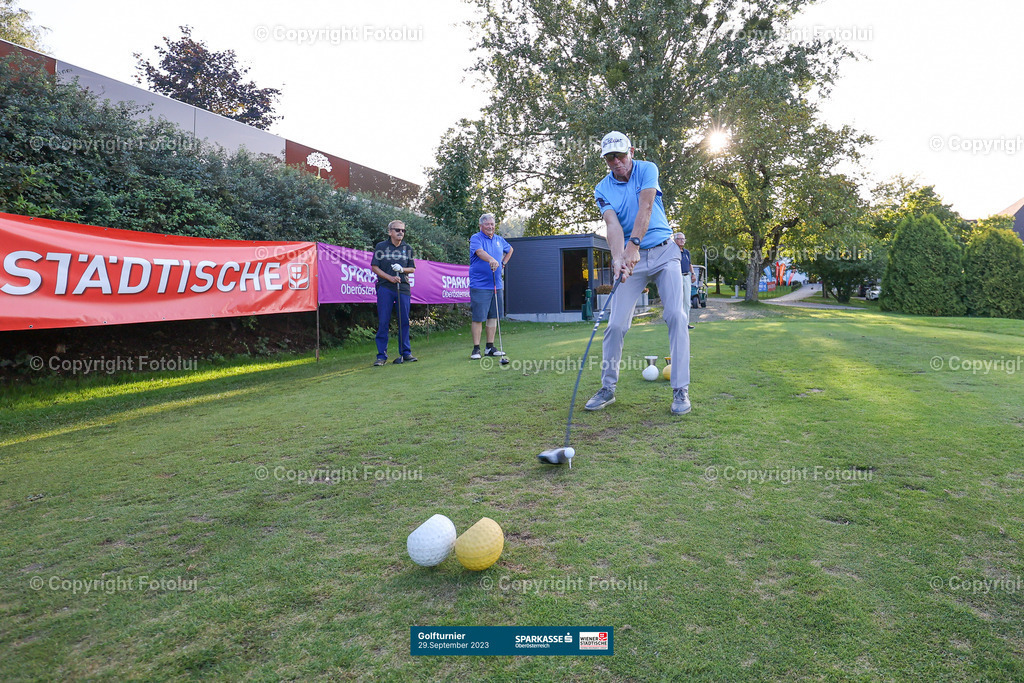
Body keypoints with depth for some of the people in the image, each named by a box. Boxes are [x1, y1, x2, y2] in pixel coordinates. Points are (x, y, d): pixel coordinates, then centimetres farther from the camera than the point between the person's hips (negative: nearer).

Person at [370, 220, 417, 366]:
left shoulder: (407, 248, 13)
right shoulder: (381, 247, 4)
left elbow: (412, 269, 16)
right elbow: (374, 267, 2)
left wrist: (402, 269, -6)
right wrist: (389, 277, -10)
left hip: (403, 288, 3)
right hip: (385, 288, -3)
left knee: (404, 321, 5)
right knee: (383, 322, -3)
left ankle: (405, 353, 14)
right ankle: (382, 355, 3)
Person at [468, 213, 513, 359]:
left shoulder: (499, 240, 14)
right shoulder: (475, 239, -5)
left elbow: (510, 250, 35)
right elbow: (480, 252, -26)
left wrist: (503, 263, 20)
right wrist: (492, 260, -44)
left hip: (496, 285, 6)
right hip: (479, 286, -6)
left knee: (493, 316, 9)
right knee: (478, 317, -5)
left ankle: (490, 347, 16)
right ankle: (476, 349, 0)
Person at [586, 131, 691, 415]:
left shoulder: (647, 169, -1)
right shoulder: (602, 190, 2)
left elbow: (645, 208, -17)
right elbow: (613, 225, -13)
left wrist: (634, 244, -31)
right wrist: (617, 259, -32)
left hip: (663, 252, -1)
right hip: (630, 257, 1)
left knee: (676, 315, -13)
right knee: (616, 324, -5)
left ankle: (681, 389, -8)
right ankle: (608, 388, 10)